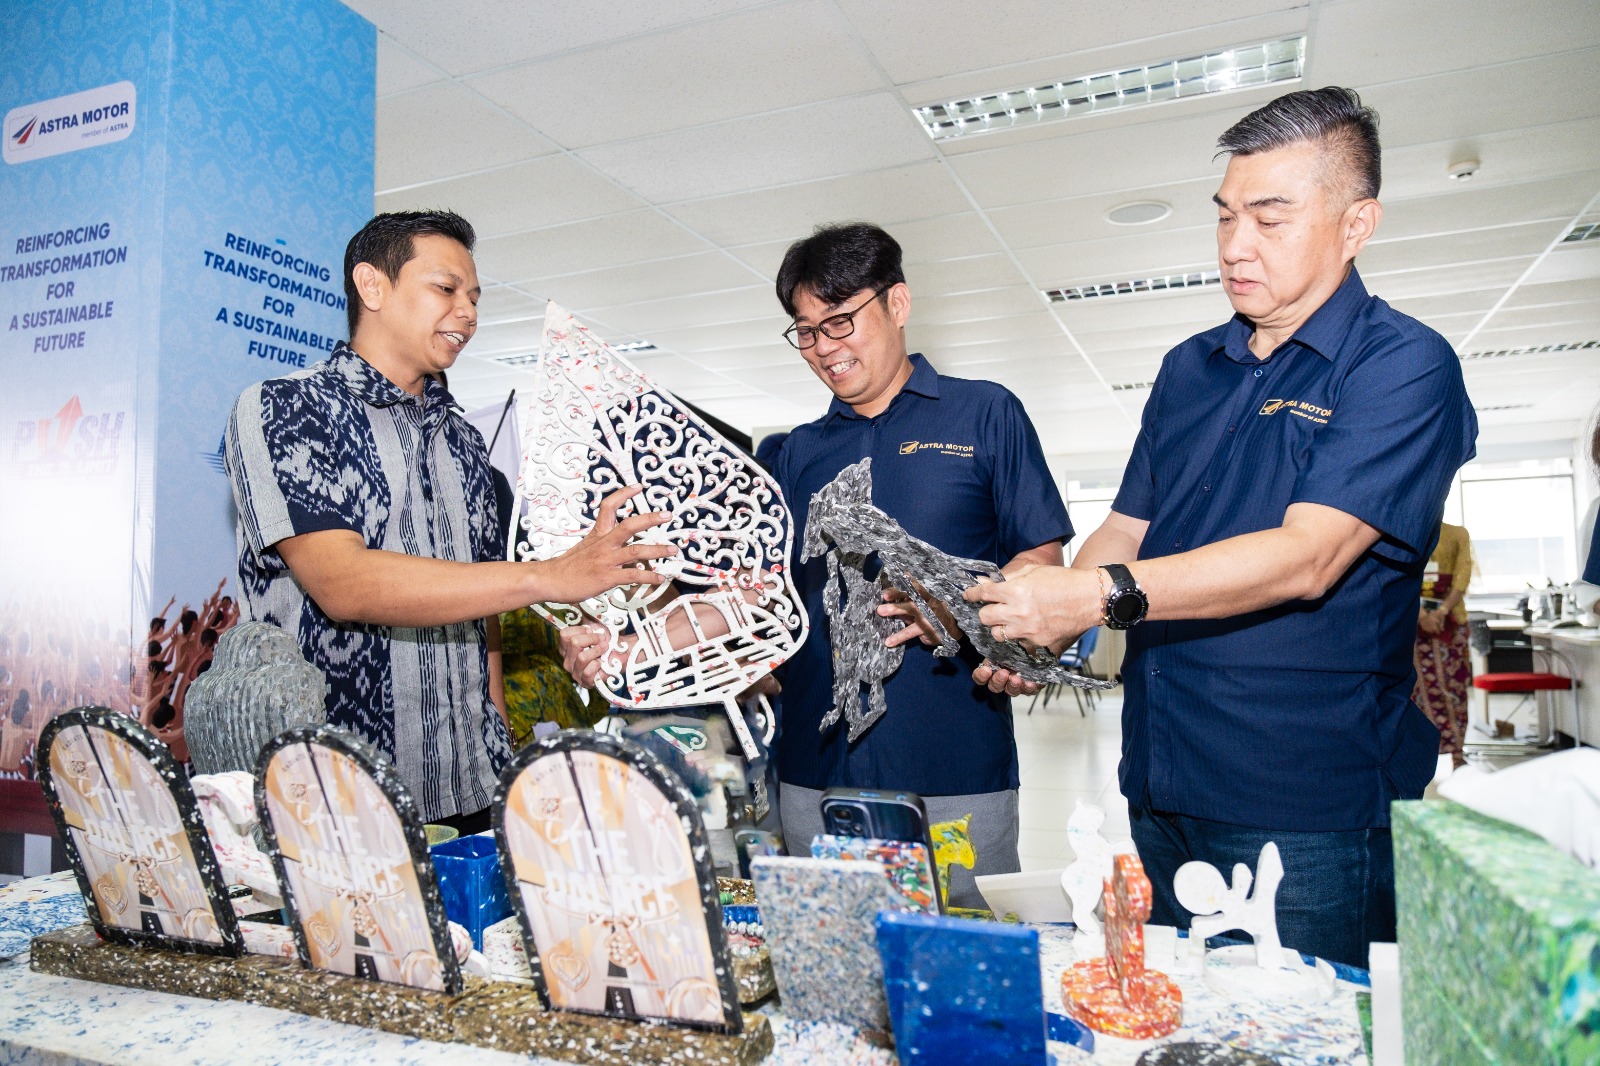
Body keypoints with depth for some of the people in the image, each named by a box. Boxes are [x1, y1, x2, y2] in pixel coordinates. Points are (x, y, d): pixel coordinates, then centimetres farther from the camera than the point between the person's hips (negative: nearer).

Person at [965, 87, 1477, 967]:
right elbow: (1126, 529, 12)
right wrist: (1039, 633, -5)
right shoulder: (1189, 369, 13)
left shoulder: (1405, 366, -8)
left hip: (1309, 809, -6)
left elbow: (1308, 555, -21)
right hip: (1162, 792, 6)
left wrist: (1104, 595, -29)